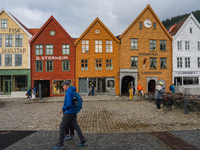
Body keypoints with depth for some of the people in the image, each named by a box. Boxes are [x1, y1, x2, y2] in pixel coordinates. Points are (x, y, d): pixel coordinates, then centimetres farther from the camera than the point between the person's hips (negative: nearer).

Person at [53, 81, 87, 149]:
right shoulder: (72, 91, 13)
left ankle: (60, 144, 9)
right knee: (75, 126, 12)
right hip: (73, 113, 9)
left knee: (62, 127, 1)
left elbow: (69, 104, -26)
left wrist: (63, 109, -9)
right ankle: (83, 141, 14)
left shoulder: (68, 92, -19)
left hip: (68, 113, -9)